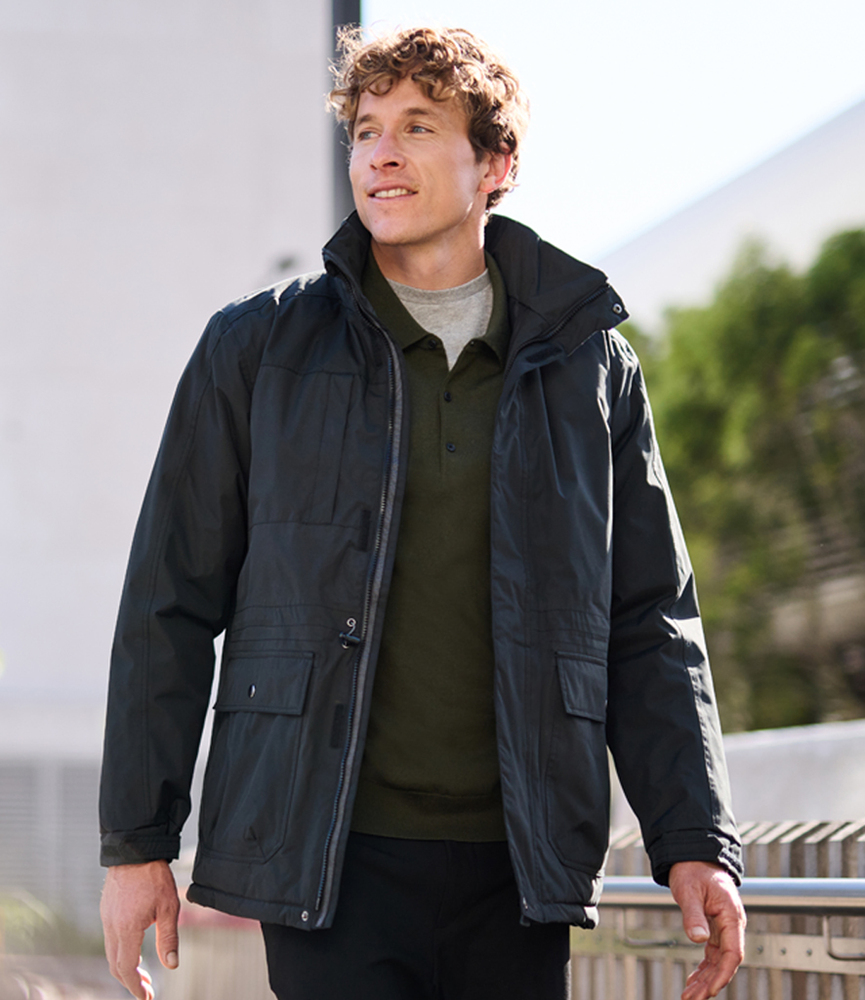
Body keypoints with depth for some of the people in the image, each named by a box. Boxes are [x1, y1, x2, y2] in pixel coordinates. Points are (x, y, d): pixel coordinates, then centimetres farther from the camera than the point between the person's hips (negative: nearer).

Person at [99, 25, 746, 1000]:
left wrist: (696, 843, 1)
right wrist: (136, 841, 2)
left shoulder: (588, 364, 8)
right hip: (326, 863, -2)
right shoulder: (256, 349, 4)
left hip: (515, 872, 2)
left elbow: (651, 626, 10)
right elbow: (171, 606, 6)